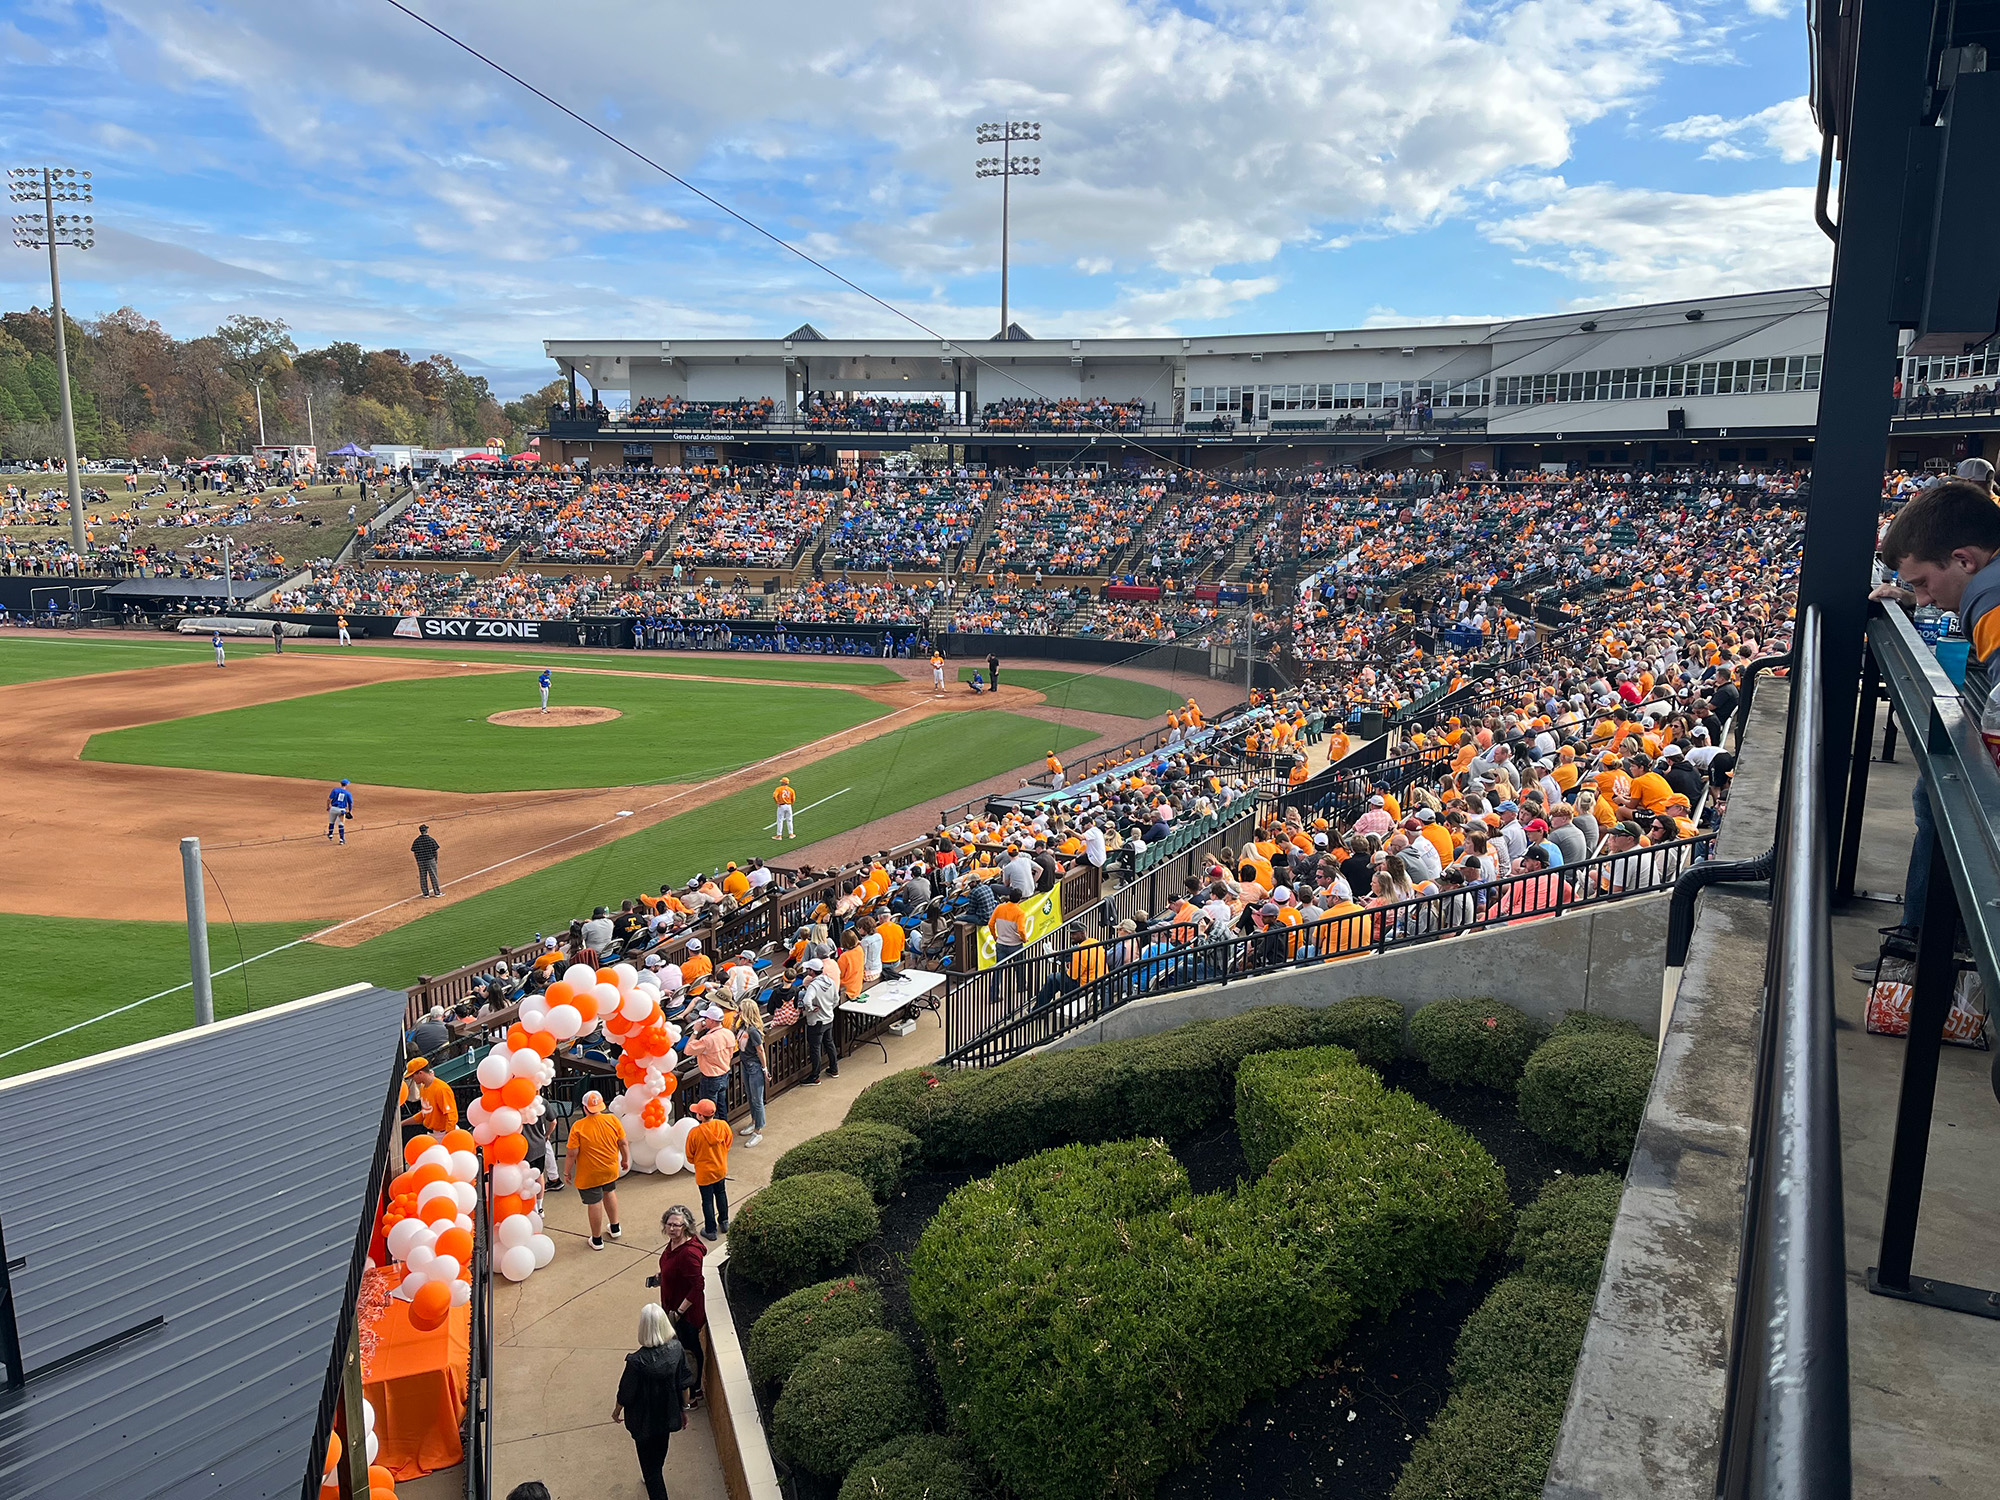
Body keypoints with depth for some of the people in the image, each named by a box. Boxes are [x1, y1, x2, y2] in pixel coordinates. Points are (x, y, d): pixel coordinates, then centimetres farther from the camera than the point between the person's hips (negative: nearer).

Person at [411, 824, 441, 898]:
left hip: (420, 861, 2)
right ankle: (437, 892, 11)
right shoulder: (431, 840, -10)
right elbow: (435, 851, -6)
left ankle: (425, 893, 14)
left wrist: (418, 861, 12)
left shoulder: (416, 841, -2)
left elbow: (415, 852, 1)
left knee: (422, 877, 10)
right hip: (430, 860, -2)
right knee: (433, 876, 6)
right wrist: (436, 860, 8)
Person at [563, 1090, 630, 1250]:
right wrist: (626, 1159, 14)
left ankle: (597, 1240, 22)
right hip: (611, 1170, 4)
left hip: (589, 1174, -4)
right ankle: (615, 1228, 39)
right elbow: (623, 1143, -3)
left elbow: (572, 1153, -16)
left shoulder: (578, 1126, -19)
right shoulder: (613, 1120, -10)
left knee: (594, 1203, 8)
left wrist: (567, 1171, -1)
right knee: (609, 1192, 28)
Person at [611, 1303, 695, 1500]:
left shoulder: (637, 1361, -33)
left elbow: (626, 1393, -18)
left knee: (649, 1462, 15)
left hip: (645, 1420, -5)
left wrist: (617, 1410, 4)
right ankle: (654, 1479, 59)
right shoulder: (676, 1347, -20)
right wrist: (684, 1408, 9)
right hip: (668, 1415, 6)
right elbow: (685, 1382, -8)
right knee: (659, 1452, 33)